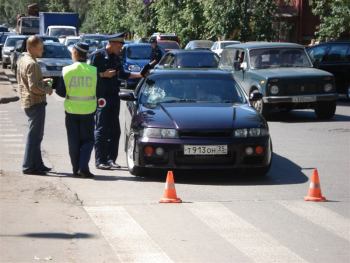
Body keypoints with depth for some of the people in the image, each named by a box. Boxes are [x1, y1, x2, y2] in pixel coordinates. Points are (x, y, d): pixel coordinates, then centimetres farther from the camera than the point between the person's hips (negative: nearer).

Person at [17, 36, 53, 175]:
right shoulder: (32, 64, -19)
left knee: (36, 135, 17)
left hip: (27, 102, 10)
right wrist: (47, 89, -9)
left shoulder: (22, 60, 11)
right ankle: (29, 166, -2)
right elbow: (34, 87, -24)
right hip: (35, 102, -10)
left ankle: (37, 164, 23)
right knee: (34, 135, -4)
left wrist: (42, 81, 12)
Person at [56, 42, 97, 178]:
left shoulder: (67, 70, -9)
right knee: (87, 140, 9)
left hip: (71, 110, 0)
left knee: (74, 141, 11)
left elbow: (60, 91, -3)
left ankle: (76, 169, 11)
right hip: (88, 110, 0)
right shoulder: (93, 71, -8)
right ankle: (83, 167, -6)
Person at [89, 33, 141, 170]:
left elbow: (122, 74, 22)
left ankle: (111, 159, 16)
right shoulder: (97, 55, -8)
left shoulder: (116, 58, 15)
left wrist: (139, 75, 15)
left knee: (114, 130, 8)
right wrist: (103, 74, -17)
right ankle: (100, 161, -4)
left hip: (114, 97, 8)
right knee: (101, 130, -7)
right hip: (102, 97, -8)